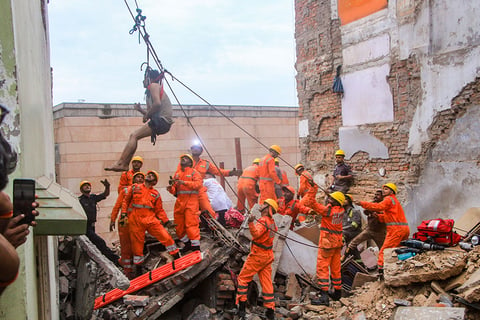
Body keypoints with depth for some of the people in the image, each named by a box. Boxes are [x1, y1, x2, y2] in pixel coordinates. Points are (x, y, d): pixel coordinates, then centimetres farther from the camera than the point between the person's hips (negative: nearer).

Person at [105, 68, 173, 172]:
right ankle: (124, 164, 6)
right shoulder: (150, 91, 27)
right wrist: (140, 110, 11)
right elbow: (151, 113, 25)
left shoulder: (154, 85, -3)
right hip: (160, 121, 9)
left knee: (134, 136, -12)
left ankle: (120, 163, -12)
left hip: (162, 120, -9)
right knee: (134, 136, 8)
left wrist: (147, 115, -10)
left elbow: (157, 104, -21)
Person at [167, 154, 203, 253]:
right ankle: (187, 244, 26)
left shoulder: (193, 172, 4)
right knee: (179, 225, 9)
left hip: (191, 201, -6)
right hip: (179, 201, 6)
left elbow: (198, 184, -14)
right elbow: (174, 190, 18)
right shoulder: (177, 173, 18)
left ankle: (196, 247, -5)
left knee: (191, 224, -11)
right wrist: (171, 188, -5)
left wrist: (184, 182, -21)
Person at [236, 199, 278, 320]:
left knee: (243, 278, 4)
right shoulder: (271, 222, 8)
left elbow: (256, 233, -38)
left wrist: (251, 223, -54)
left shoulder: (263, 221, -19)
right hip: (268, 256, 8)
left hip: (257, 255, -8)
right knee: (267, 282, 10)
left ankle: (241, 307, 2)